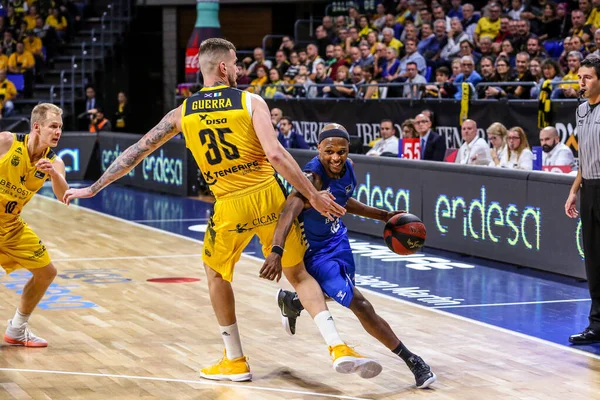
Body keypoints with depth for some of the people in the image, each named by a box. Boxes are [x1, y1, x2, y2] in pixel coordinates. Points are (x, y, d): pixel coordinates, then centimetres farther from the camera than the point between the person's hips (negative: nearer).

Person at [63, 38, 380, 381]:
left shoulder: (182, 113, 6)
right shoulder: (251, 101, -2)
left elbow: (136, 152, 11)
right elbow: (275, 153, -14)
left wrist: (93, 188, 20)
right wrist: (313, 195, -8)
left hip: (230, 206, 1)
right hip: (269, 197, -1)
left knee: (216, 274, 25)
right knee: (299, 273, 14)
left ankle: (236, 362, 28)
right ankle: (339, 348, 0)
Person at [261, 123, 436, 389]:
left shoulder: (347, 168, -8)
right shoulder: (313, 177, -32)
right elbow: (289, 212, -48)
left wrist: (383, 216, 12)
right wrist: (276, 251, -63)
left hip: (336, 239, 8)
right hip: (314, 250, -8)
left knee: (335, 294, 29)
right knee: (359, 304, -12)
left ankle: (291, 302, 57)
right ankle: (411, 361, -3)